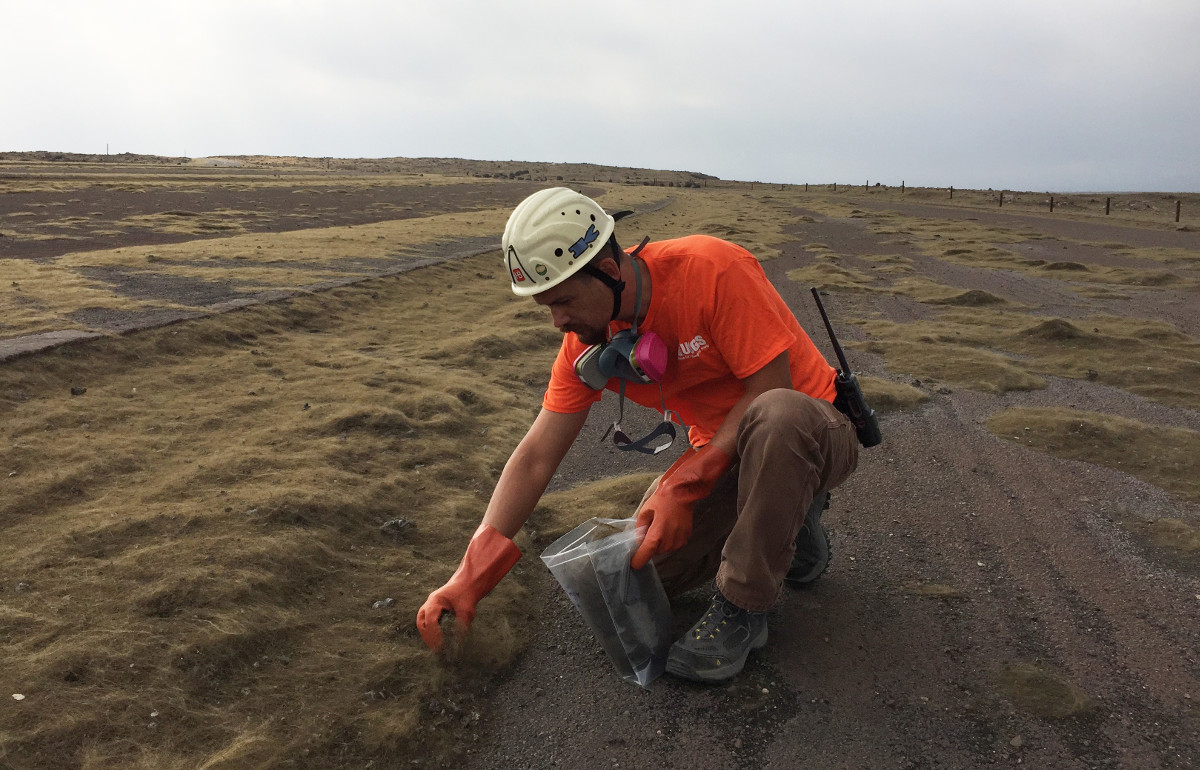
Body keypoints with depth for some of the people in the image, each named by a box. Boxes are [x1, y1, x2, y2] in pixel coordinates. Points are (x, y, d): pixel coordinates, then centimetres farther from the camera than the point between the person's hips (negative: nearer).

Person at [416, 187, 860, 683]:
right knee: (644, 566, -9)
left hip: (816, 435, -5)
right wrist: (472, 573, -13)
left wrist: (683, 484, -29)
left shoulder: (712, 269, -27)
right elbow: (536, 457, -8)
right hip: (721, 452, 6)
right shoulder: (585, 340, -8)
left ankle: (742, 606, -19)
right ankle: (787, 520, 13)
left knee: (776, 417, -40)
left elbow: (770, 389, -26)